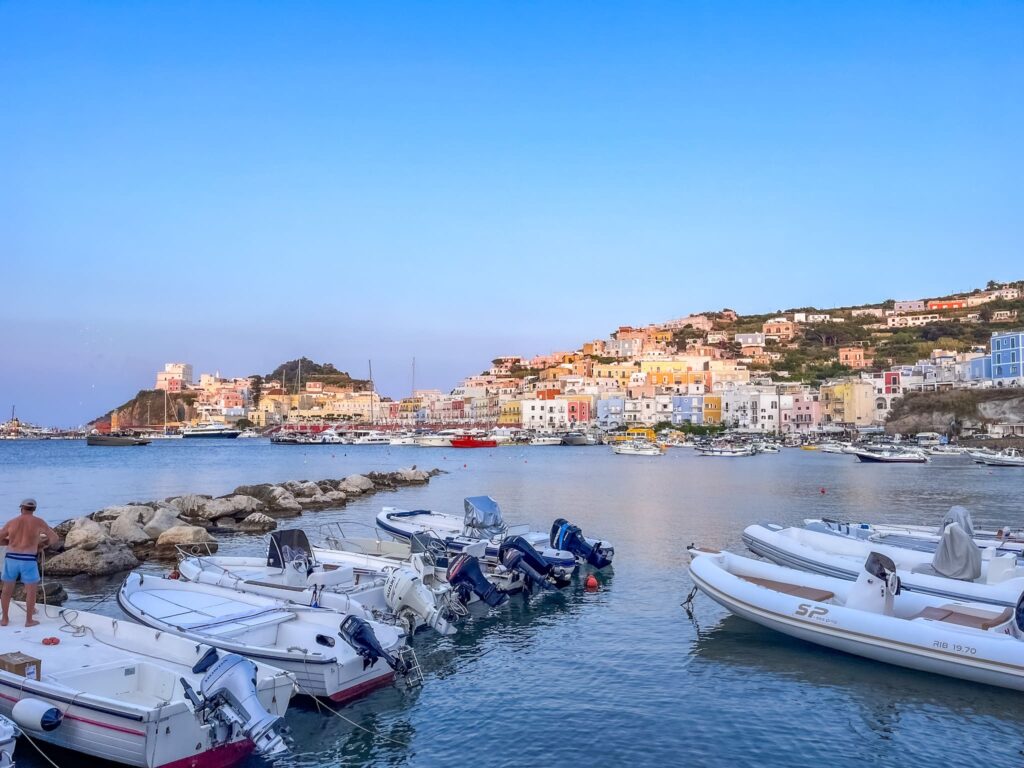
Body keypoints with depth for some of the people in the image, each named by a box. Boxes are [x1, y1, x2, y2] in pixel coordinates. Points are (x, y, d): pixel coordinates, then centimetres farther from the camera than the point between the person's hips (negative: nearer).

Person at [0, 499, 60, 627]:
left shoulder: (11, 522, 7)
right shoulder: (38, 522, 1)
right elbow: (55, 538, 9)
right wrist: (41, 545, 21)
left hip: (11, 559, 3)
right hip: (28, 561, -3)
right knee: (31, 590, 8)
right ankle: (29, 620, 11)